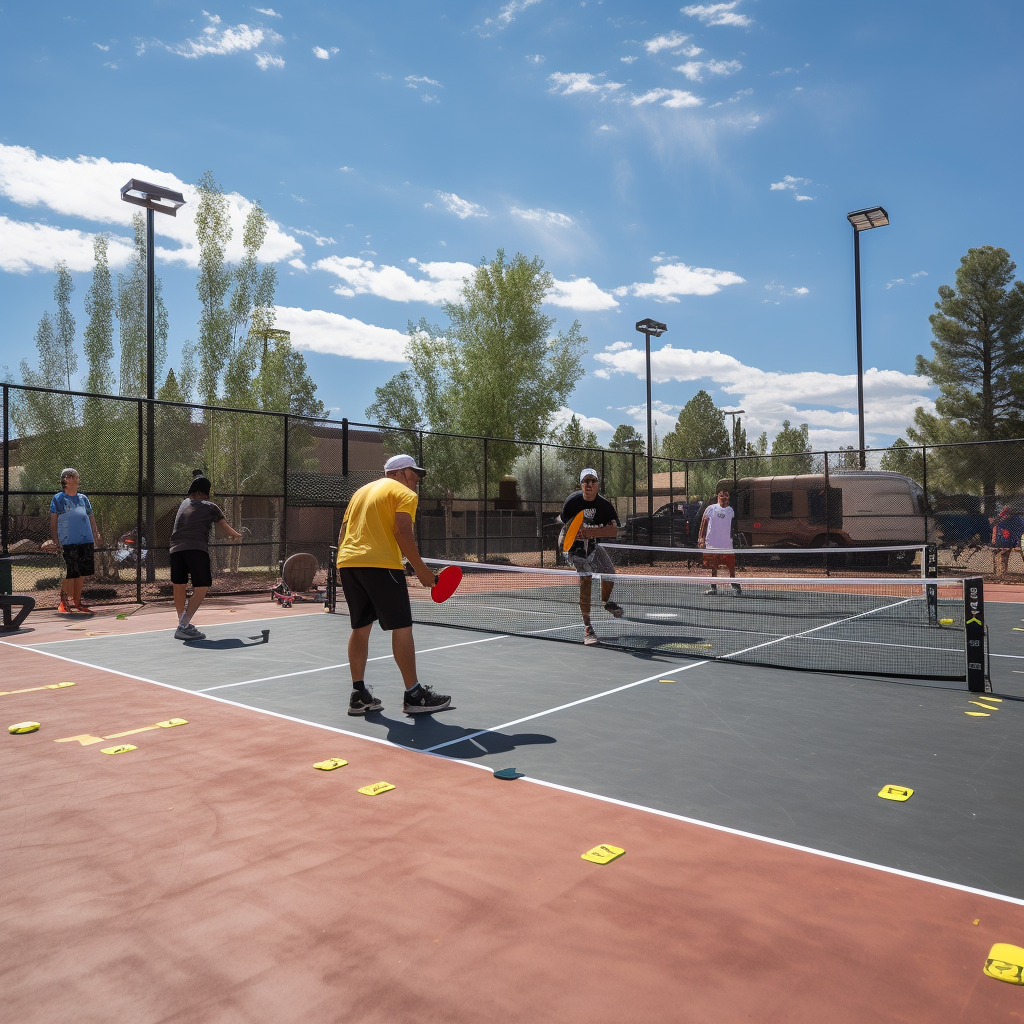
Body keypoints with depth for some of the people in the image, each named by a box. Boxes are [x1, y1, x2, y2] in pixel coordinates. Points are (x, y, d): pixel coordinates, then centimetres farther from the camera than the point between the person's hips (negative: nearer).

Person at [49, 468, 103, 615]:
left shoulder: (83, 498, 15)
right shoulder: (58, 499, 2)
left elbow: (91, 518, 18)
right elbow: (53, 521, 0)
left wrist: (96, 535, 8)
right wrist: (56, 541, -9)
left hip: (86, 542, 5)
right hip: (68, 543, -5)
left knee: (82, 573, 7)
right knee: (71, 573, -7)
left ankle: (77, 602, 18)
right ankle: (63, 602, 8)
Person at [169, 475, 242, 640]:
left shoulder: (184, 503, 24)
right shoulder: (210, 507, 9)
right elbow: (226, 531, 10)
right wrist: (237, 535, 29)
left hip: (176, 549, 6)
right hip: (197, 549, -6)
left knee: (179, 588, 14)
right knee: (201, 589, -3)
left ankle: (184, 625, 24)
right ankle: (183, 627, -14)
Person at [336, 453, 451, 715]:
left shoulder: (362, 491, 26)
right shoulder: (404, 493, 2)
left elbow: (343, 533, 21)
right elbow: (402, 532, -13)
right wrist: (421, 569, -10)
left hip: (346, 562, 8)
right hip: (380, 564, -8)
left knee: (360, 627, 14)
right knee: (401, 627, -1)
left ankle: (358, 695, 15)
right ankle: (414, 695, 3)